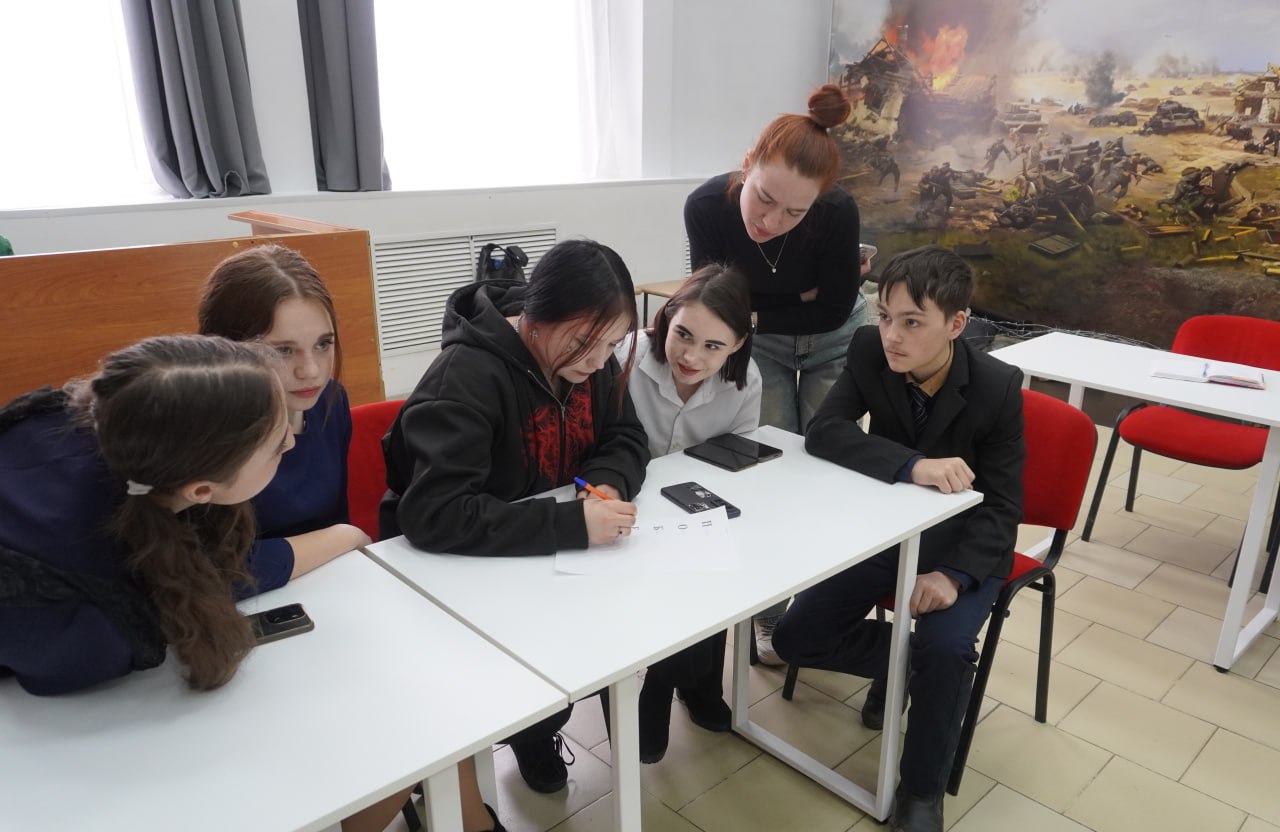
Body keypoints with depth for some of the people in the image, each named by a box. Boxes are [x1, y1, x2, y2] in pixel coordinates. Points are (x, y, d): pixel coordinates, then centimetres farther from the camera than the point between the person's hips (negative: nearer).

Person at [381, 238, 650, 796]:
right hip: (460, 564, -6)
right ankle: (528, 728, 11)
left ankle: (538, 722, 16)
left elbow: (626, 439, 1)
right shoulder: (466, 376, -30)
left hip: (555, 547, 7)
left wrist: (607, 482, -22)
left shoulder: (589, 358, -8)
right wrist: (573, 525, -42)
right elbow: (435, 515, -38)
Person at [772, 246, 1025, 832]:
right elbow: (822, 432, -27)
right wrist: (911, 466, -41)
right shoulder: (870, 353, -15)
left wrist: (954, 574, -34)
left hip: (965, 546, -3)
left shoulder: (998, 387, -20)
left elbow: (1001, 508, -16)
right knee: (794, 639, -8)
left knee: (945, 649, -30)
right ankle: (899, 660, 20)